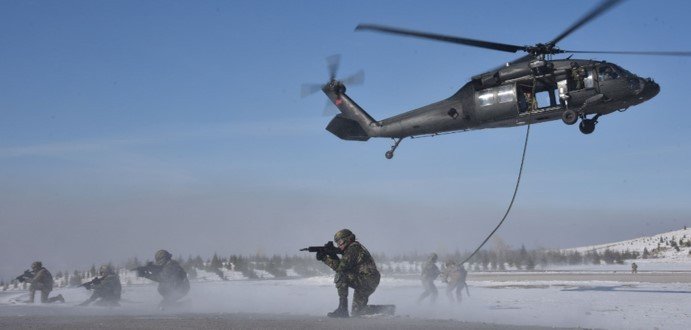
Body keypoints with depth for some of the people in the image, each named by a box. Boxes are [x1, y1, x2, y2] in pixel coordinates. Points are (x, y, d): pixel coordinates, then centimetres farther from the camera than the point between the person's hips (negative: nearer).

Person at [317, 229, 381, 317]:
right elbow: (341, 266, 16)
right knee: (357, 313, 17)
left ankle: (342, 309, -18)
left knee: (340, 276, -20)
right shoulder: (356, 247, 19)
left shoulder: (353, 248, -12)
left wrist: (325, 258, -12)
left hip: (367, 282, -10)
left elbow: (340, 267, -19)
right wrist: (331, 255, 3)